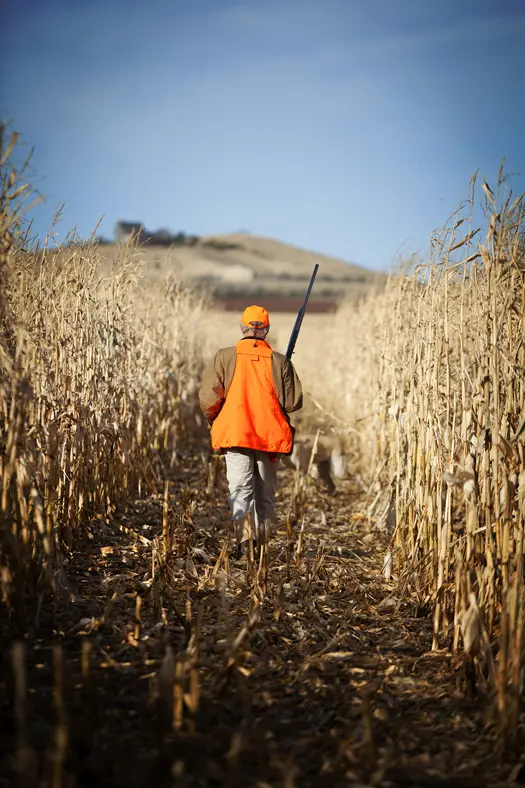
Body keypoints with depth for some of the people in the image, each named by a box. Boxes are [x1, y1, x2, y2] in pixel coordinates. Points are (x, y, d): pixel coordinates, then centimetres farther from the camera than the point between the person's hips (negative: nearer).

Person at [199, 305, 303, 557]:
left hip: (234, 433, -2)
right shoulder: (279, 361, 0)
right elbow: (293, 403, 1)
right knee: (265, 492, 15)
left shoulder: (224, 357, -3)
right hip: (270, 435, 2)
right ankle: (262, 541, 22)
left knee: (240, 489, -2)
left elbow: (208, 398, -4)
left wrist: (213, 419, 16)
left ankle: (243, 538, -21)